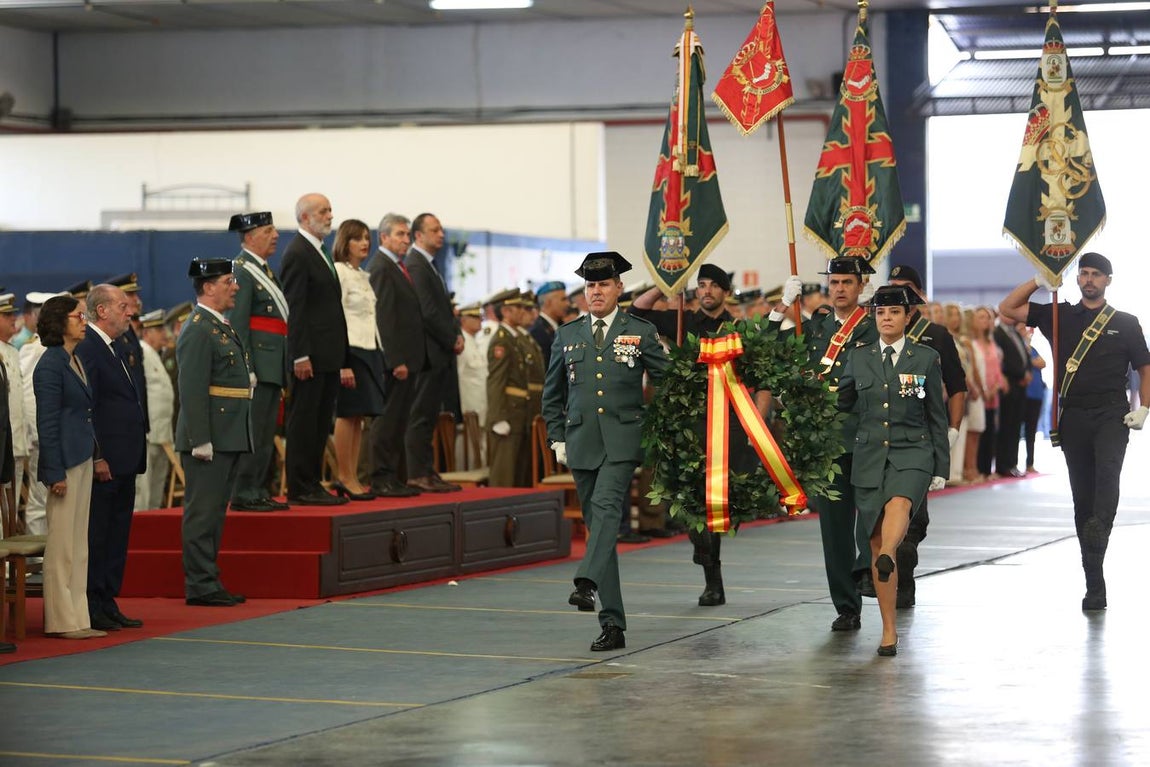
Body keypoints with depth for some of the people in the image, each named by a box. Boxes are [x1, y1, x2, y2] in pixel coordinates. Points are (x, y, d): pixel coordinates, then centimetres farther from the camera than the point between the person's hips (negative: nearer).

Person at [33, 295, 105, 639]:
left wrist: (96, 457, 14)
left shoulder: (76, 361, 14)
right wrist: (55, 473, -18)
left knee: (78, 545, 11)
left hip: (83, 460, 9)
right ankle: (61, 621, 2)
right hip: (65, 462, -9)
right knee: (62, 544, -3)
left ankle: (76, 619, 15)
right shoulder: (51, 365, -13)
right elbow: (46, 423, -15)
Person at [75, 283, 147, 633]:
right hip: (103, 464, -10)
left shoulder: (123, 348, 17)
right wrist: (97, 458, -20)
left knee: (117, 535, 13)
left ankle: (108, 604, 19)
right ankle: (92, 608, 2)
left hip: (125, 461, 10)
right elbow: (85, 408, -18)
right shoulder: (86, 349, -14)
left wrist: (137, 452, 15)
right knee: (96, 536, -3)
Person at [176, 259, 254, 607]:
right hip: (210, 439, -10)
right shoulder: (198, 330, -14)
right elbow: (192, 390, -19)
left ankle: (209, 583, 18)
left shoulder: (222, 326, 18)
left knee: (215, 511, 13)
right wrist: (201, 441, -22)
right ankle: (200, 585, -3)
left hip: (229, 438, 10)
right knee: (202, 511, -5)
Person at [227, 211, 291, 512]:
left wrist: (283, 368, 20)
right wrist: (247, 369, -21)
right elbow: (237, 325, -17)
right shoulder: (242, 271, -12)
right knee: (253, 431, -8)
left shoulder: (264, 270, 19)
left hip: (273, 365, 10)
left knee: (267, 434, 12)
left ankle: (259, 491, 18)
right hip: (258, 362, -10)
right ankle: (243, 494, -6)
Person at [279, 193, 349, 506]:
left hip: (328, 356, 10)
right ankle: (300, 488, -1)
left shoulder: (320, 252, 19)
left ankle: (312, 484, 17)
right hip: (311, 356, -10)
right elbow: (294, 308, -17)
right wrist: (300, 356, -22)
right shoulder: (297, 254, -12)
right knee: (303, 422, -4)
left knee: (321, 423, 11)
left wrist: (340, 355, 18)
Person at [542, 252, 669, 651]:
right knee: (597, 525, 5)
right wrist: (557, 438, 11)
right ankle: (613, 625, 8)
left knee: (606, 507, -27)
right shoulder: (568, 334, 12)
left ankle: (587, 581, -45)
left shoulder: (641, 332, 4)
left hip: (623, 441, -3)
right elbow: (552, 393, 19)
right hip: (581, 443, 4)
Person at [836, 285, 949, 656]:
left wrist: (941, 469, 3)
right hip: (870, 456, 3)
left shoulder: (926, 358, 3)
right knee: (876, 541, 1)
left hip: (912, 453, -2)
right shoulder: (859, 358, 8)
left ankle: (888, 556, -64)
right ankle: (889, 630, 8)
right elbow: (842, 401, 24)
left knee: (899, 503, -36)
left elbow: (937, 416, 5)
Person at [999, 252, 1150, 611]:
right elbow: (1007, 309, 13)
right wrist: (1038, 282, 4)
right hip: (1073, 416, 2)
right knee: (1082, 496, 2)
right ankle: (1094, 585, 7)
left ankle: (1099, 529, -46)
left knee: (1107, 470, -32)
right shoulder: (1059, 316, 13)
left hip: (1112, 415, -2)